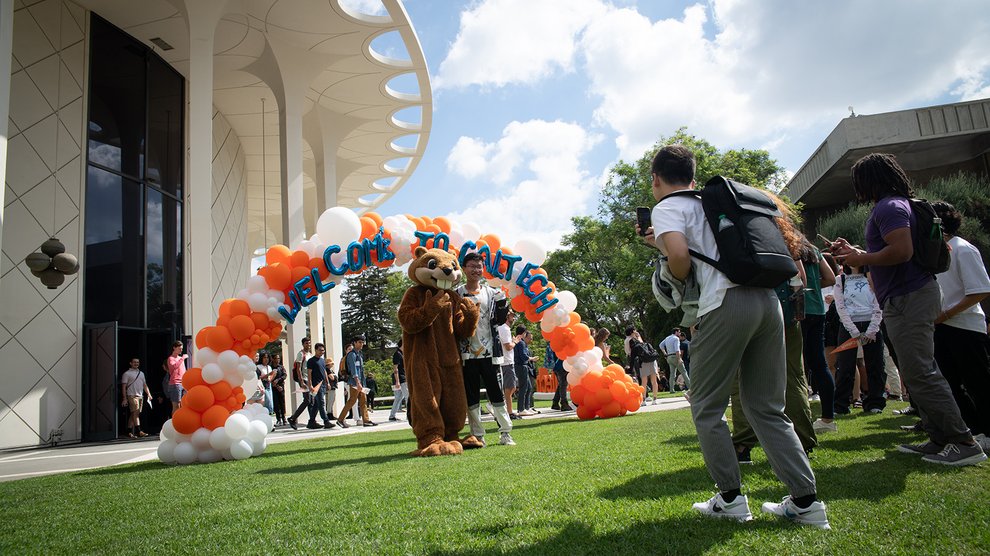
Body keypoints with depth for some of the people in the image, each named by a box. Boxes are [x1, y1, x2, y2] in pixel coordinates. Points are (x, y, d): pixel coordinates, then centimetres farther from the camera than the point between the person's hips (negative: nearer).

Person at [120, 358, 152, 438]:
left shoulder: (141, 373, 21)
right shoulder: (127, 373, 2)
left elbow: (145, 385, 24)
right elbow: (124, 387, -3)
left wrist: (149, 394, 13)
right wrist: (124, 398, -10)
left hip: (140, 396, 6)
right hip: (132, 396, -6)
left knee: (133, 414, 7)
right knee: (135, 413, -14)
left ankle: (129, 432, 10)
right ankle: (139, 431, -20)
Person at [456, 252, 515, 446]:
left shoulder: (491, 293, 11)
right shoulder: (456, 294, 5)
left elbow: (498, 321, 9)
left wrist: (503, 304, -8)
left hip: (489, 351, 1)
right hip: (467, 352, -1)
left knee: (496, 392, 2)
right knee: (471, 396, 4)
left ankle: (505, 433, 10)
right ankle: (477, 436, 11)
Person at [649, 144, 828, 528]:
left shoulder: (666, 208, 5)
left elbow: (679, 256, -13)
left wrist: (681, 280, 8)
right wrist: (664, 242, 36)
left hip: (726, 302, -7)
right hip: (768, 299, 7)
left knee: (707, 407, 7)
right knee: (766, 407, 13)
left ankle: (730, 499, 11)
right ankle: (806, 501, 10)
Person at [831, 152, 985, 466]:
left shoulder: (889, 207, -13)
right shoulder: (896, 205, 20)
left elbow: (902, 251, -26)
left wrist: (861, 259, -13)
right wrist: (854, 252, 24)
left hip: (908, 299, -11)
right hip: (911, 298, 11)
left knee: (920, 374, -10)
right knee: (920, 373, 12)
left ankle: (963, 443, -6)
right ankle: (941, 440, 17)